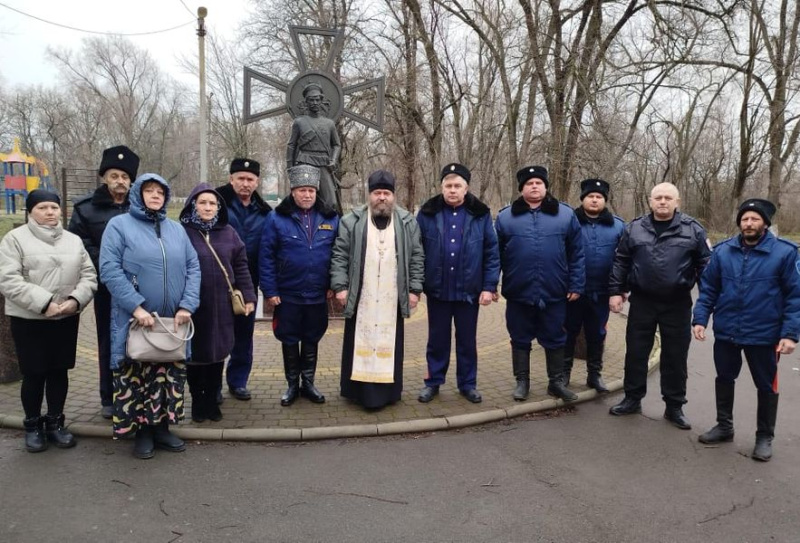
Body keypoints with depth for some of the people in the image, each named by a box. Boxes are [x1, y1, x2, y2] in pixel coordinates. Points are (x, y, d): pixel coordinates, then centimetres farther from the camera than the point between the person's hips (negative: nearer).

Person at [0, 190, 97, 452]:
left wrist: (76, 299, -14)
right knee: (34, 374, 4)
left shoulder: (74, 241, 9)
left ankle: (55, 422, 26)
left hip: (67, 319, 4)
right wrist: (44, 303, -21)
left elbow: (89, 275, 5)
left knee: (59, 372, 11)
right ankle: (33, 425, 22)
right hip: (29, 321, -3)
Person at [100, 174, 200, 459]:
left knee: (168, 376, 11)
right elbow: (109, 270, -11)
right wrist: (136, 307, -19)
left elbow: (193, 267, 7)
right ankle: (142, 432, 19)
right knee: (136, 376, 4)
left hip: (173, 321, 4)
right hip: (135, 320, -4)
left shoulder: (177, 229, 12)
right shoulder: (119, 225, -1)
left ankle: (161, 427, 26)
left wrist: (188, 305, -7)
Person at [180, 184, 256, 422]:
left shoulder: (228, 233, 7)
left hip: (221, 306, 3)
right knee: (195, 353, 8)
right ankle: (197, 402, 25)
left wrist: (249, 296, 3)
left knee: (217, 352, 10)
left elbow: (240, 267, 8)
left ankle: (212, 401, 26)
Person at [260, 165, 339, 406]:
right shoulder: (277, 218, -7)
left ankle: (308, 383, 30)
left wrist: (333, 285, -1)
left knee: (311, 340, 15)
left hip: (318, 295, 2)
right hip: (287, 295, -2)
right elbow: (266, 257, -7)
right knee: (289, 341, 12)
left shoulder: (330, 219, 0)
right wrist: (269, 291, -10)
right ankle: (292, 384, 28)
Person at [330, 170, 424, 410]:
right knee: (360, 343, 5)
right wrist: (340, 286, -6)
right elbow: (339, 256, 1)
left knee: (389, 344, 6)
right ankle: (359, 390, 16)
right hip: (361, 298, -1)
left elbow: (417, 258, 6)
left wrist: (415, 289, 1)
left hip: (392, 299, 1)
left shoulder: (407, 222, 5)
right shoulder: (351, 221, 2)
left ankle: (387, 392, 17)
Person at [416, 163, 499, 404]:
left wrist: (489, 286, -7)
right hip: (437, 290, 0)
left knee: (467, 340, 12)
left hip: (469, 291, 0)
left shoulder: (480, 214, -2)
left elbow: (492, 253, -2)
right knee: (437, 339, 12)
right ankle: (433, 382, 25)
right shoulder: (427, 213, -2)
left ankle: (468, 384, 26)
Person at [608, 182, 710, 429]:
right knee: (636, 353, 9)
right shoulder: (634, 228, 4)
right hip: (642, 301, 1)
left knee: (675, 356, 8)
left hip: (677, 304, -1)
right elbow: (620, 262, 6)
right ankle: (632, 399, 25)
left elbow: (705, 264, 3)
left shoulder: (693, 229, 0)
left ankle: (674, 406, 22)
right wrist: (615, 291, 0)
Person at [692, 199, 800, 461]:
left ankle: (765, 437, 30)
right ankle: (724, 426, 35)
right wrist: (700, 319, -6)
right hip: (726, 332, 3)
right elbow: (708, 289, 3)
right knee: (724, 379, 16)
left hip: (764, 334, -3)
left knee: (766, 386, 12)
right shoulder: (722, 251, -1)